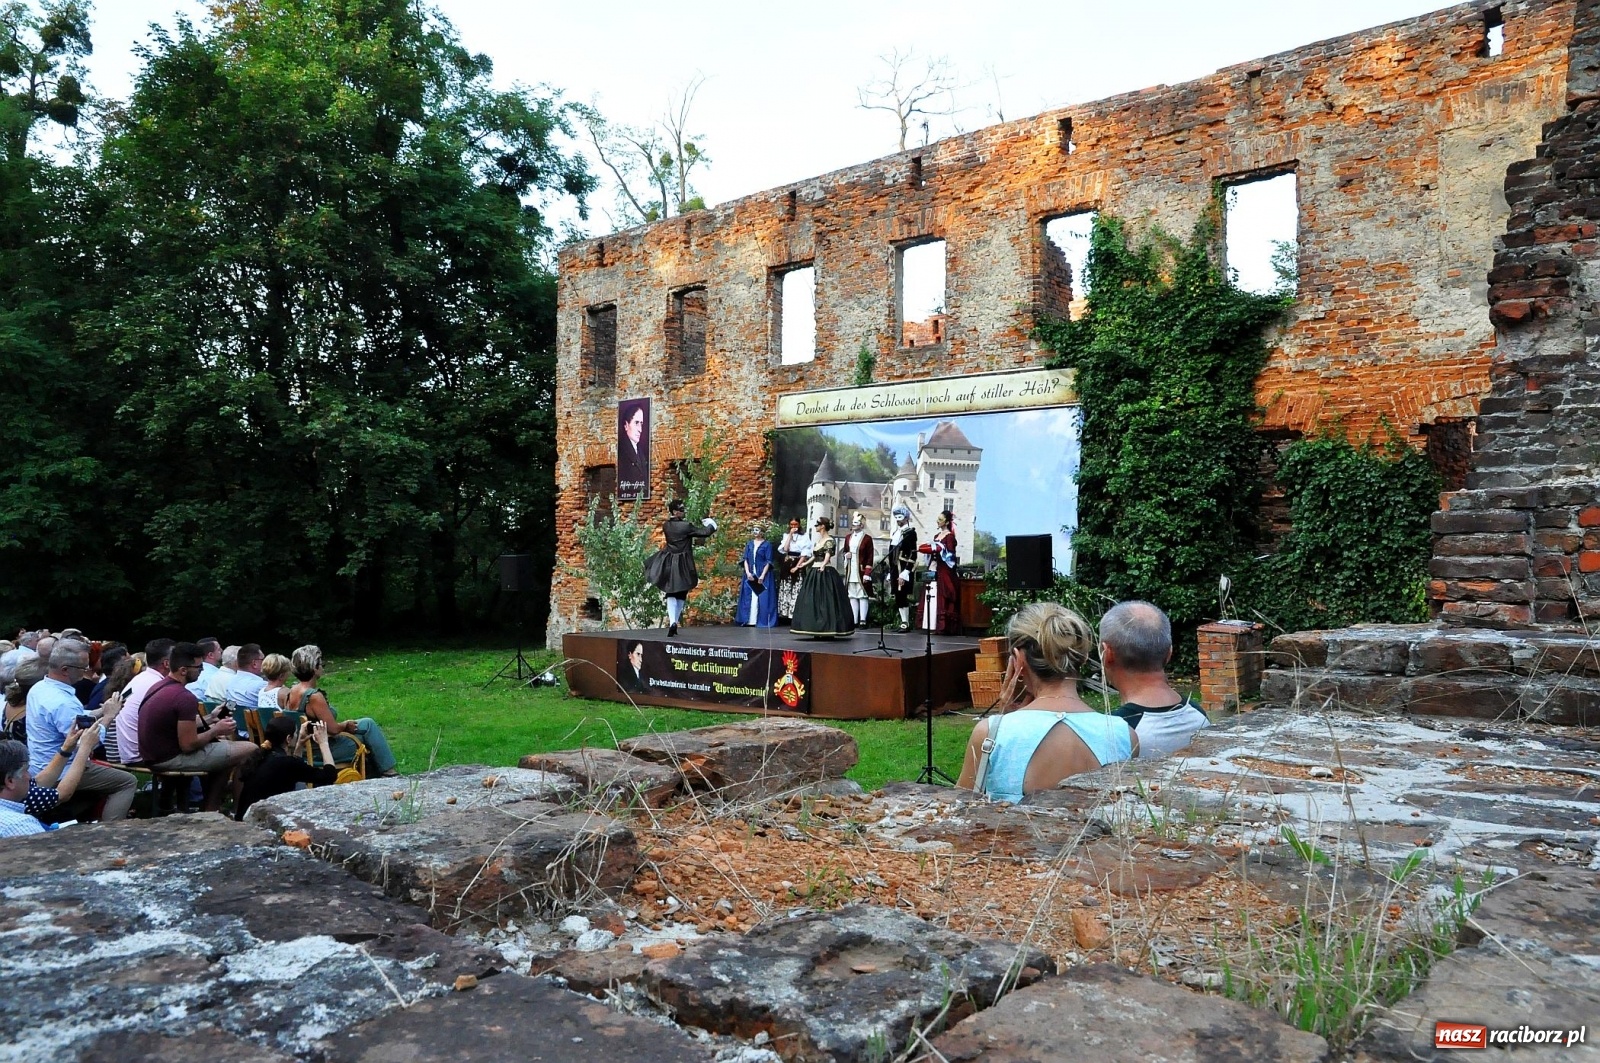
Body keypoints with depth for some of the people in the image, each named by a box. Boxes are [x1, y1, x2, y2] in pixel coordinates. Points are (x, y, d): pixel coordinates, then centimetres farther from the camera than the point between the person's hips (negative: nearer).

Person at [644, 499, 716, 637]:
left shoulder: (666, 525, -1)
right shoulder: (686, 526, -15)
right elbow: (705, 533, -9)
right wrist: (711, 526, 10)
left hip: (669, 563, 3)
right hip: (683, 564, -3)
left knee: (671, 593, 7)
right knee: (681, 594, 14)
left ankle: (672, 622, -13)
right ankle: (675, 621, 14)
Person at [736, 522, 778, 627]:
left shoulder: (767, 545, -1)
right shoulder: (749, 544, 11)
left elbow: (768, 562, -5)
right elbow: (745, 559, 7)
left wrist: (762, 576, -14)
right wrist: (748, 572, -8)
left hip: (763, 574, -4)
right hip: (750, 574, 4)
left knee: (762, 598, -5)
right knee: (749, 597, 2)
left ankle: (762, 621, -2)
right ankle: (750, 620, 6)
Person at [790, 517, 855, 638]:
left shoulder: (829, 541, -10)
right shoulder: (818, 541, 15)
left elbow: (828, 555, -24)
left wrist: (823, 565, -41)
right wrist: (805, 564, 37)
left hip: (825, 573, -9)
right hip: (814, 572, 9)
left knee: (825, 601, -8)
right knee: (813, 602, 7)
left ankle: (828, 630, -4)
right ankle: (818, 630, 10)